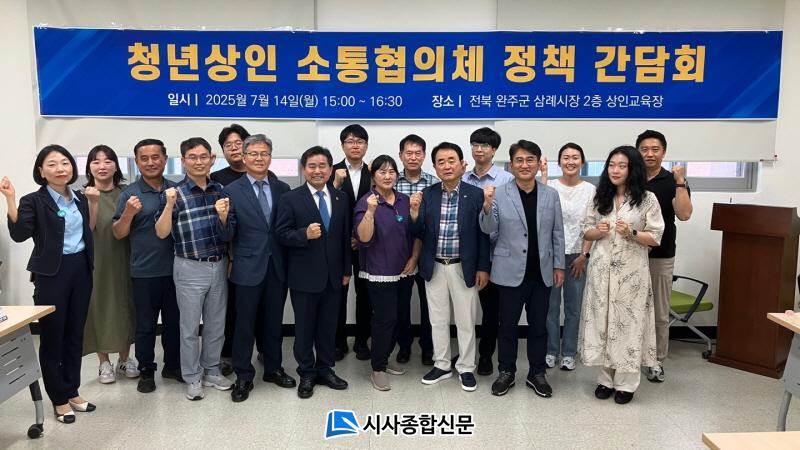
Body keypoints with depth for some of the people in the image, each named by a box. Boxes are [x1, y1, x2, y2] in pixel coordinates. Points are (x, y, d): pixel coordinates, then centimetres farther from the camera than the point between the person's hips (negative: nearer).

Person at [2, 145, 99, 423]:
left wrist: (94, 203, 7)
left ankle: (72, 392, 27)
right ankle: (59, 400, 16)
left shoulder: (79, 199, 9)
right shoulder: (34, 201, -8)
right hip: (52, 274, -5)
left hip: (81, 270, 5)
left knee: (75, 334, 13)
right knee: (52, 336, 3)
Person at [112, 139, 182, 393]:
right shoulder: (130, 194, -4)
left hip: (175, 269, 3)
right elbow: (118, 234, -5)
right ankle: (146, 371, 23)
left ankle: (172, 366, 30)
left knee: (174, 321, 14)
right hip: (145, 272, -3)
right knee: (146, 325, 9)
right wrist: (128, 213, -23)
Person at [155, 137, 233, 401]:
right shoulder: (174, 193, -6)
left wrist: (223, 216, -12)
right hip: (190, 268, -4)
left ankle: (212, 371, 30)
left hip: (219, 265, 4)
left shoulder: (220, 190, 5)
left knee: (216, 324, 14)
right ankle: (192, 378, 21)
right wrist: (169, 205, -24)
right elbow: (161, 233, -9)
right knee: (190, 327, 7)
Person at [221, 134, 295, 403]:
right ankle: (243, 377, 23)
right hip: (248, 268, -3)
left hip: (277, 268, 3)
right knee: (245, 325, 7)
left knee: (274, 323, 16)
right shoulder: (232, 191, -4)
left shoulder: (282, 189, 4)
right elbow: (227, 236, -8)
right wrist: (223, 218, -27)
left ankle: (273, 369, 34)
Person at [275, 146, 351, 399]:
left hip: (333, 275, 4)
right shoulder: (291, 199, -6)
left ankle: (325, 369, 30)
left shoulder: (341, 198, 6)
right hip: (304, 276, -3)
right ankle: (306, 374, 24)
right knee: (304, 327, 9)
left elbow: (346, 236, 8)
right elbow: (281, 234, -9)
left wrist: (347, 270, 8)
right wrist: (305, 234, -27)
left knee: (329, 326, 14)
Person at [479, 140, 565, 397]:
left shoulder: (551, 195, 3)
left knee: (539, 326, 13)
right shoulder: (499, 194, -6)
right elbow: (489, 230, -8)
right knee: (508, 325, 10)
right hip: (511, 272, -2)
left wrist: (559, 266, 7)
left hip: (542, 273, 3)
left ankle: (537, 374, 29)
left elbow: (557, 233, 8)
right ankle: (506, 373, 26)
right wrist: (487, 206, -26)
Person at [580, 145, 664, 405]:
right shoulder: (599, 198, 8)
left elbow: (655, 237, -2)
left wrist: (631, 233, -19)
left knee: (628, 324, 2)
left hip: (631, 271, -3)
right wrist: (598, 231, -11)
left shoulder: (647, 199, -2)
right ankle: (605, 379, 22)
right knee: (601, 322, 7)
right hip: (601, 269, 3)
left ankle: (626, 383, 16)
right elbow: (586, 232, 10)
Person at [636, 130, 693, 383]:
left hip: (661, 257, -1)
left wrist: (680, 182, -22)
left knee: (659, 313, 7)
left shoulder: (673, 181, -2)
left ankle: (657, 361, 20)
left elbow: (684, 214, -16)